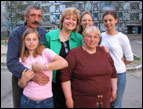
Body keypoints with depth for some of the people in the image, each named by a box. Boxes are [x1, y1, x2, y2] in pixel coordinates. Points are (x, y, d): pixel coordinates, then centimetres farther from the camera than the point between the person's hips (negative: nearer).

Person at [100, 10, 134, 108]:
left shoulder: (122, 37, -10)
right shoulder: (102, 36, 2)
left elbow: (130, 59, -4)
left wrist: (117, 64, 3)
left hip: (118, 74, -3)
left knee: (116, 104, 11)